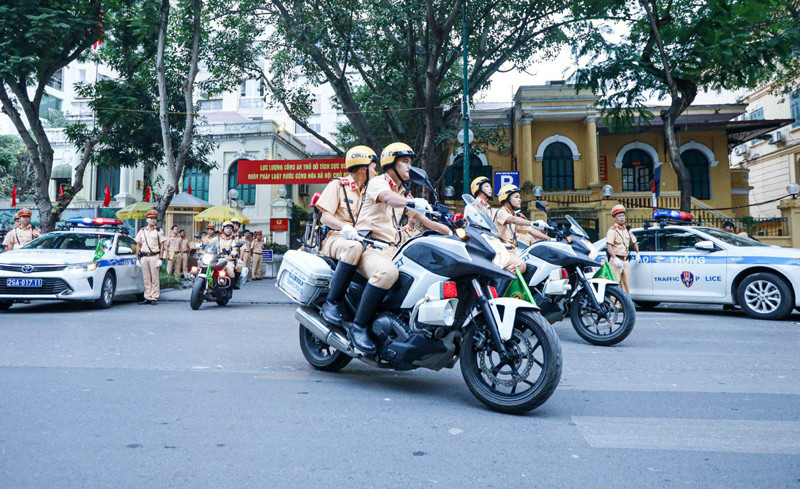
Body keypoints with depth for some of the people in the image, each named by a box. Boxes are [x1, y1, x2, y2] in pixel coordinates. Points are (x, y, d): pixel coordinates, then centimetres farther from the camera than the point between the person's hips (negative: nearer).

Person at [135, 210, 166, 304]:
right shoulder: (142, 231, 13)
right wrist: (138, 259, 9)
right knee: (146, 279, 6)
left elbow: (162, 245, 0)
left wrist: (160, 259, -8)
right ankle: (147, 297, 11)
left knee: (155, 278, -3)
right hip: (144, 257, 3)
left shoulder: (158, 231, 4)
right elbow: (138, 245, 15)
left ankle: (154, 298, 0)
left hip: (154, 256, -3)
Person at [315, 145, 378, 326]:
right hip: (335, 238, -7)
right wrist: (344, 227, -27)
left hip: (360, 239, 7)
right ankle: (331, 303, -37)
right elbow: (324, 216, -7)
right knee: (354, 247, -40)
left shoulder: (367, 192, 25)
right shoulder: (337, 185, 3)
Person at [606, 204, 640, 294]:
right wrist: (615, 259, -27)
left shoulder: (627, 230, 16)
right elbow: (608, 245, -18)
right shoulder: (612, 230, -7)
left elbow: (634, 242, 32)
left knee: (626, 284, 11)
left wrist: (637, 253, 23)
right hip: (616, 260, -7)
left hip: (626, 260, 7)